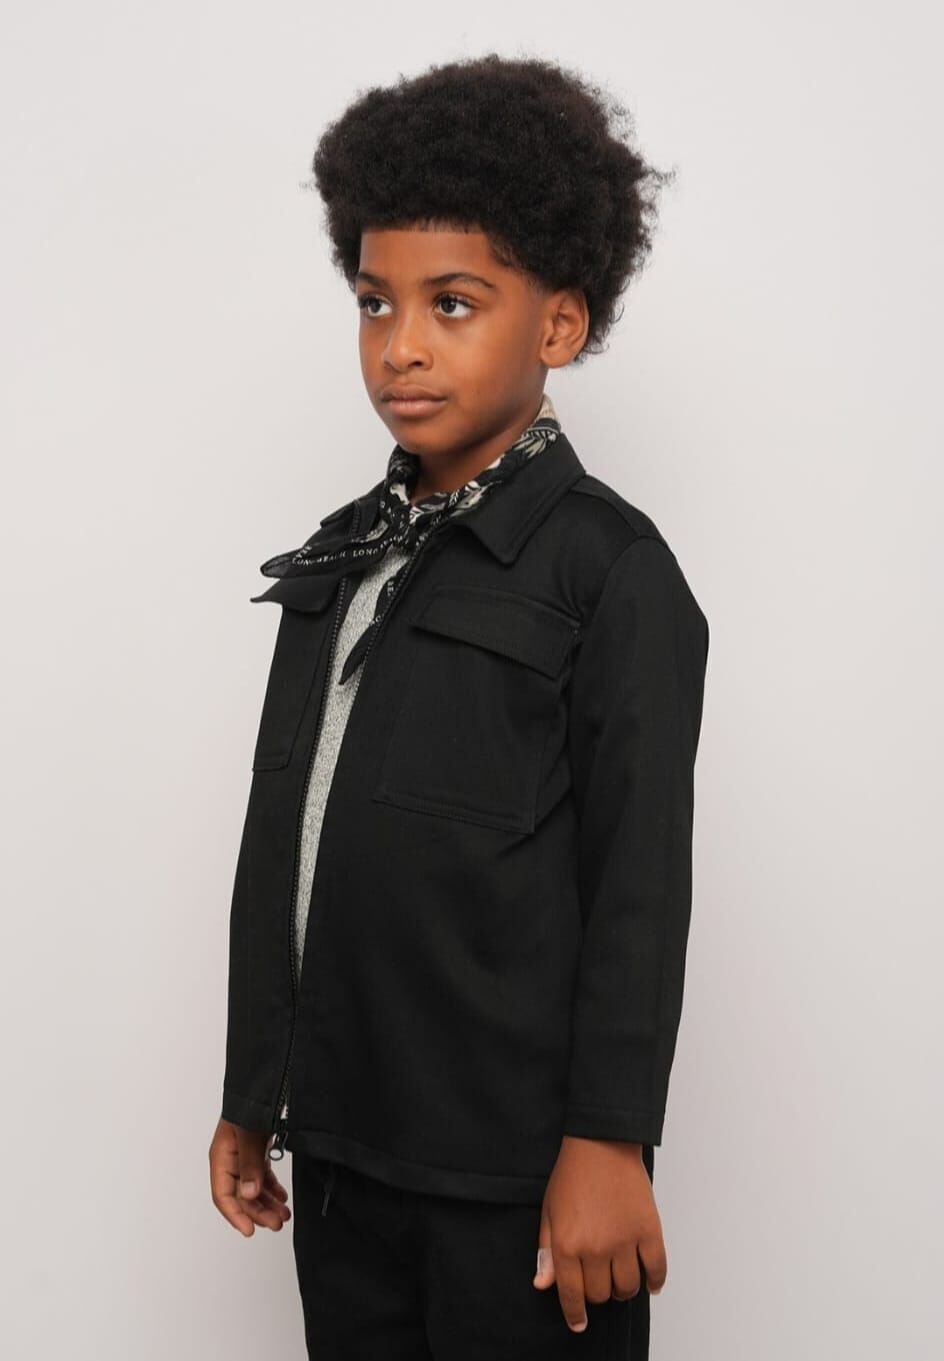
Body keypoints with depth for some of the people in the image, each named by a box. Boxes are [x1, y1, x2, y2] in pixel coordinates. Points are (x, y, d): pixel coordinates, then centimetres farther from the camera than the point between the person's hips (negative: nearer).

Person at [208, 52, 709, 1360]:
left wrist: (610, 1143, -14)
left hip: (517, 1171, -6)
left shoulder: (609, 568, -8)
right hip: (342, 1152, 6)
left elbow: (640, 884, -12)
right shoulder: (341, 561, 11)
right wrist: (253, 1096, 15)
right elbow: (277, 847, 12)